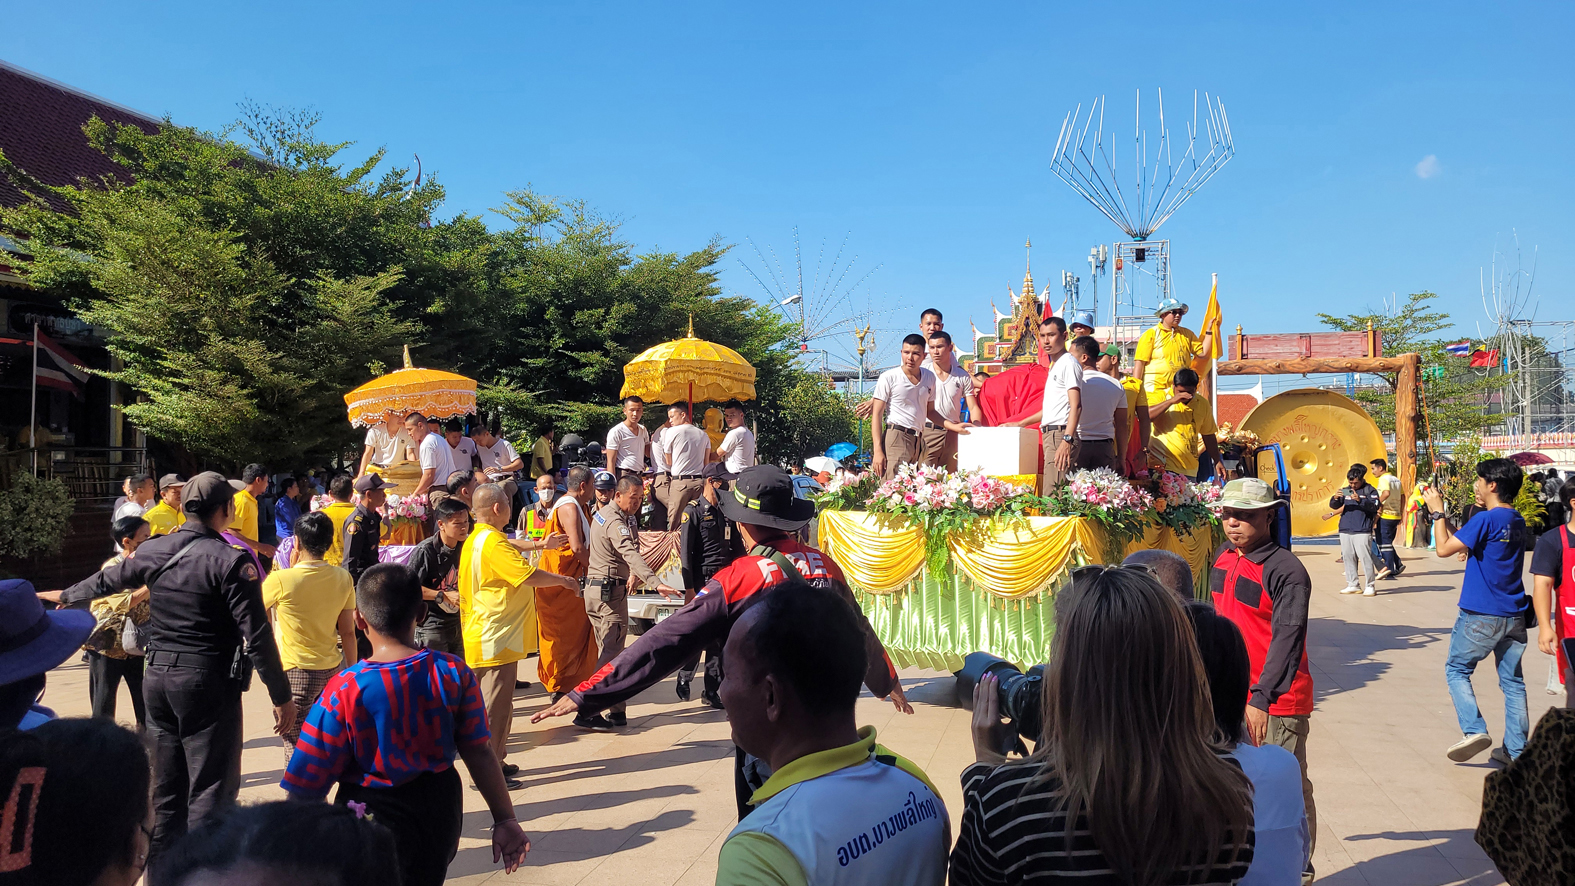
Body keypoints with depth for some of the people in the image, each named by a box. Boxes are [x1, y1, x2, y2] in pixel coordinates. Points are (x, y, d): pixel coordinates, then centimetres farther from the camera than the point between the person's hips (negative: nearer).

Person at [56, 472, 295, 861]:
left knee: (166, 786, 18)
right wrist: (282, 697, -10)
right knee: (210, 790, 1)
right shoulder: (231, 561, -16)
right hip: (209, 683, -6)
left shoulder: (153, 551, 3)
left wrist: (67, 595, 45)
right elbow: (257, 636, -17)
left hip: (158, 679, 7)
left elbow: (106, 580, 23)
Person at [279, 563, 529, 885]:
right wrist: (505, 819, 2)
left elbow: (306, 787, -15)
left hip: (374, 814, -4)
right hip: (440, 809, 4)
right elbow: (479, 753, -7)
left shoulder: (344, 691, -19)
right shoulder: (454, 673, -12)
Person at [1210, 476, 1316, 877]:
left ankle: (1297, 870, 19)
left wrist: (1262, 698, -28)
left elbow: (1286, 640, -22)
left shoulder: (1286, 571, -16)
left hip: (1277, 702, -7)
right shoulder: (1223, 557, 7)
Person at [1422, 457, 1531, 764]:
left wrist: (1437, 512, -6)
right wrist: (1441, 515, 14)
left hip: (1481, 616, -7)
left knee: (1456, 670, 7)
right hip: (1514, 617, 7)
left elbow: (1443, 548, -16)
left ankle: (1475, 730, -5)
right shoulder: (1518, 521, 10)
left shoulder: (1486, 520, -17)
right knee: (1512, 680, 11)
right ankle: (1516, 750, 15)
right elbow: (1464, 540, 15)